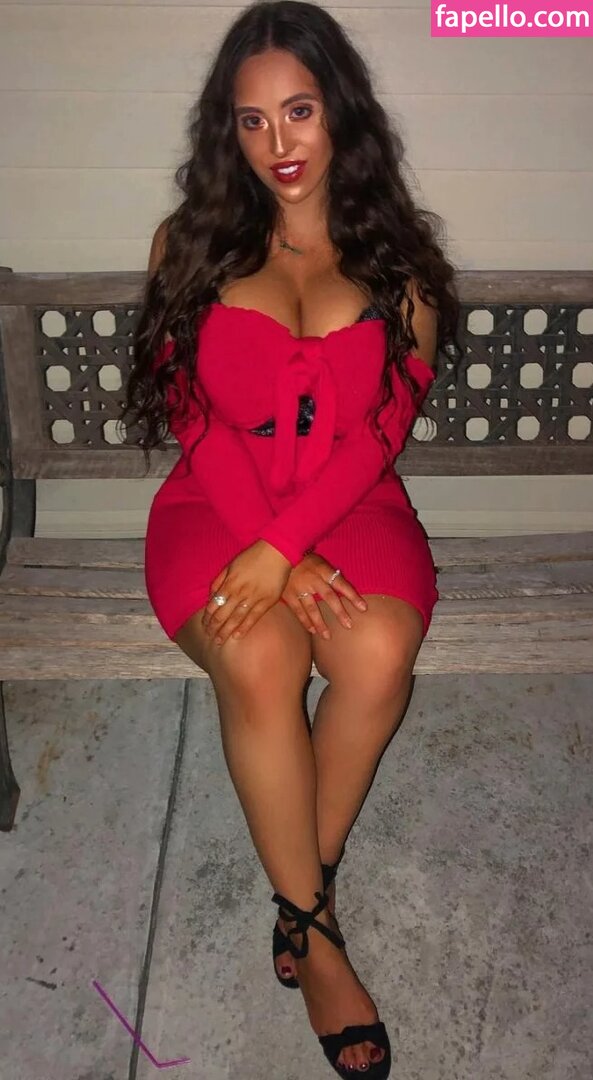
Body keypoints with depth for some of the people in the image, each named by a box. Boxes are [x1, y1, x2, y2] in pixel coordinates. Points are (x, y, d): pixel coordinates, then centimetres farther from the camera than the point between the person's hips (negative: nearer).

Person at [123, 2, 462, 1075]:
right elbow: (197, 421, -2)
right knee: (259, 662, -30)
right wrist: (272, 554, -15)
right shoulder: (189, 243, 6)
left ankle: (298, 891, -5)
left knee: (380, 652, -30)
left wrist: (283, 548, -19)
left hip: (354, 505, 1)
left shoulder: (399, 256, 6)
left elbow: (380, 431, -5)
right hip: (219, 506, 0)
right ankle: (316, 931, -9)